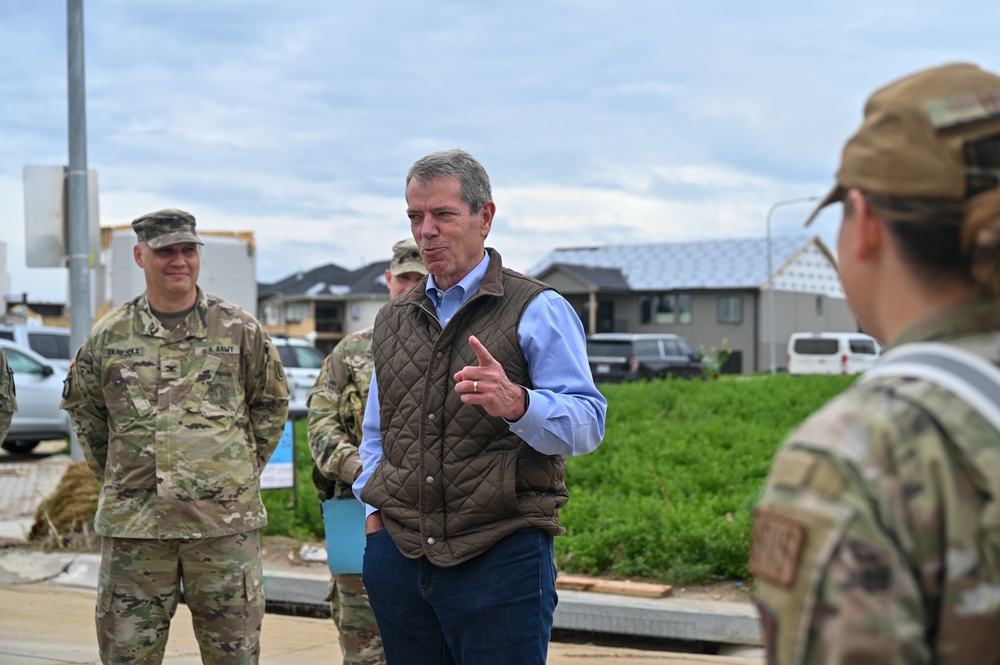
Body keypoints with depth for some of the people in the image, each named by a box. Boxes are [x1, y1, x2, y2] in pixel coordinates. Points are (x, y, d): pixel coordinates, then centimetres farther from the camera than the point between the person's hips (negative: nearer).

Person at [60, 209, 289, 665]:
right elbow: (83, 409, 19)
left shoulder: (240, 329, 3)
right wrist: (116, 476, 13)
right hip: (133, 522, 1)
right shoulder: (108, 335, 6)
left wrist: (242, 470, 9)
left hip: (224, 520, -1)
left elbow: (271, 404, 14)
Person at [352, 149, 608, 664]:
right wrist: (375, 508, 13)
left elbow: (588, 422, -11)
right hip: (399, 558, 5)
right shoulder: (392, 320, 17)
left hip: (501, 560, -5)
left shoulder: (539, 311, -2)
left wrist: (517, 404, -29)